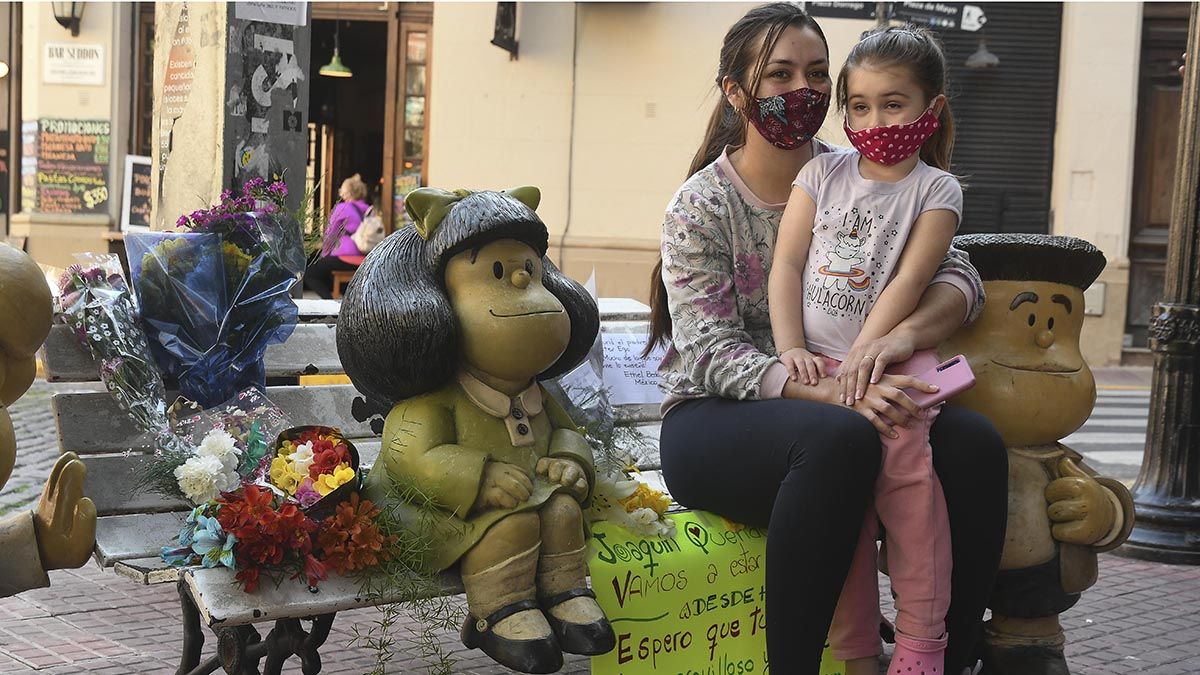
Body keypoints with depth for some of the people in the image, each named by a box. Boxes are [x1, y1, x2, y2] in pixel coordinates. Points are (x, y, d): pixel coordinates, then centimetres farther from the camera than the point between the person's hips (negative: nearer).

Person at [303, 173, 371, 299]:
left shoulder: (342, 208, -5)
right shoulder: (368, 210, 13)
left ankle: (329, 299, -19)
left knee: (309, 274, 0)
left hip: (345, 258, -8)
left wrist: (323, 256, 16)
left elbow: (330, 235, 1)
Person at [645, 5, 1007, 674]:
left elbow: (958, 275, -3)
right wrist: (833, 391, -30)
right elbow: (712, 355, -14)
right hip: (717, 423, -4)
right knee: (839, 438, -36)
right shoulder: (702, 207, -4)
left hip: (849, 408, 4)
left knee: (973, 442, -23)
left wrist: (908, 332, -26)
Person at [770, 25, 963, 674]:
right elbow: (787, 263, 5)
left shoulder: (935, 189, 3)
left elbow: (909, 280, -8)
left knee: (904, 476, -20)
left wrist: (862, 357, -17)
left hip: (888, 360, -2)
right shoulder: (823, 172, 11)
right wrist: (792, 349, -6)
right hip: (816, 364, 3)